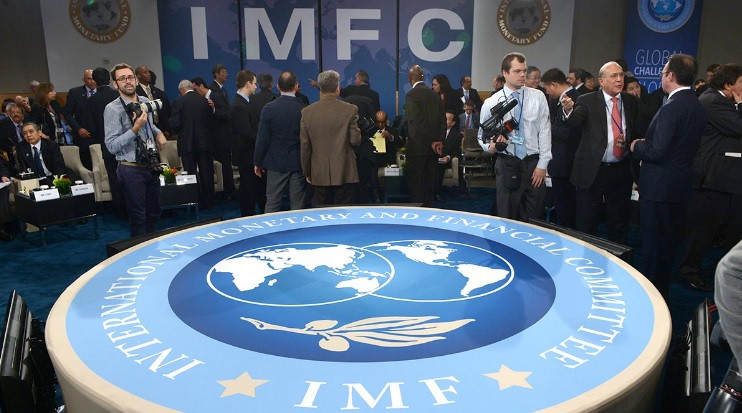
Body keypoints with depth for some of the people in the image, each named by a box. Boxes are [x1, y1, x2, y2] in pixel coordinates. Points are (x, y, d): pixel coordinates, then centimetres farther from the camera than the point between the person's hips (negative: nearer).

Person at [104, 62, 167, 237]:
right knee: (138, 216, 2)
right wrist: (135, 129, -26)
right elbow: (112, 146, -18)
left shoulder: (146, 102, 8)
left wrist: (158, 133, 10)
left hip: (151, 166, 7)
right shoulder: (113, 109, -13)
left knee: (154, 212, 18)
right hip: (131, 169, -7)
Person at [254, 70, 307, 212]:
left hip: (276, 163, 0)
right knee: (298, 205, 8)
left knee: (272, 202, 9)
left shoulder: (269, 109, -9)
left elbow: (262, 139, -6)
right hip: (299, 163, 0)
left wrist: (258, 163, 5)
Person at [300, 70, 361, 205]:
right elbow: (355, 140, -7)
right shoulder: (350, 110, -7)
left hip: (319, 175, 2)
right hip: (344, 173, -2)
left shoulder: (307, 112, 0)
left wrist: (307, 172, 13)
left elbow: (305, 146, 4)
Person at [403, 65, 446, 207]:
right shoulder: (435, 94, 11)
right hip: (433, 149, 7)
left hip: (418, 148, -7)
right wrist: (440, 141, 2)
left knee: (415, 185, -1)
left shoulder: (411, 95, -11)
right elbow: (443, 119, 8)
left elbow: (417, 122, -18)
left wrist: (432, 142, -12)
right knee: (429, 183, 14)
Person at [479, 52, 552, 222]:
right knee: (508, 219, 5)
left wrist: (542, 164, -3)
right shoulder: (491, 103, 1)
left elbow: (545, 131, 3)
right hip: (507, 165, -1)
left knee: (534, 219, 4)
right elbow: (483, 136, 7)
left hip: (534, 164, 1)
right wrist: (491, 147, -16)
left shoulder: (538, 97, 3)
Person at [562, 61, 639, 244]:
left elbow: (636, 131, 14)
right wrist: (568, 110, -45)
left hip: (621, 171, 3)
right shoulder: (587, 101, -5)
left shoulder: (631, 101, 7)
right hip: (592, 171, -3)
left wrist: (630, 142, -6)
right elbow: (574, 121, -24)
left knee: (619, 223, 15)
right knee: (587, 224, 6)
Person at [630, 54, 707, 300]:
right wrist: (644, 145, 15)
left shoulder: (672, 107, -20)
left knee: (652, 246, 1)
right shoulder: (697, 107, 9)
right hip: (681, 188, 9)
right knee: (669, 247, 19)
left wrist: (637, 147, -5)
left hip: (659, 189, -9)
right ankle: (661, 296, 32)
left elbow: (656, 151, -24)